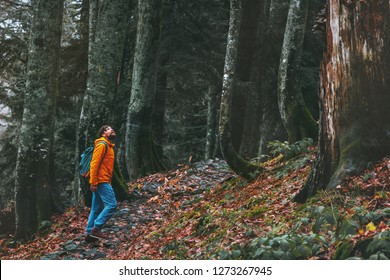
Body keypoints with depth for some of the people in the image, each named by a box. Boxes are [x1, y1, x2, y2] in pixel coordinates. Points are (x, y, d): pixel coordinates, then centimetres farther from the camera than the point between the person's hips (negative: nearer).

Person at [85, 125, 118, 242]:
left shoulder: (108, 146, 20)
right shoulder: (102, 145, -10)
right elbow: (94, 164, -17)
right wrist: (93, 182, -22)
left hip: (103, 181, 10)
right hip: (101, 181, -10)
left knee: (96, 209, 10)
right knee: (111, 204, -13)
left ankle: (89, 233, 13)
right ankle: (96, 228, -12)